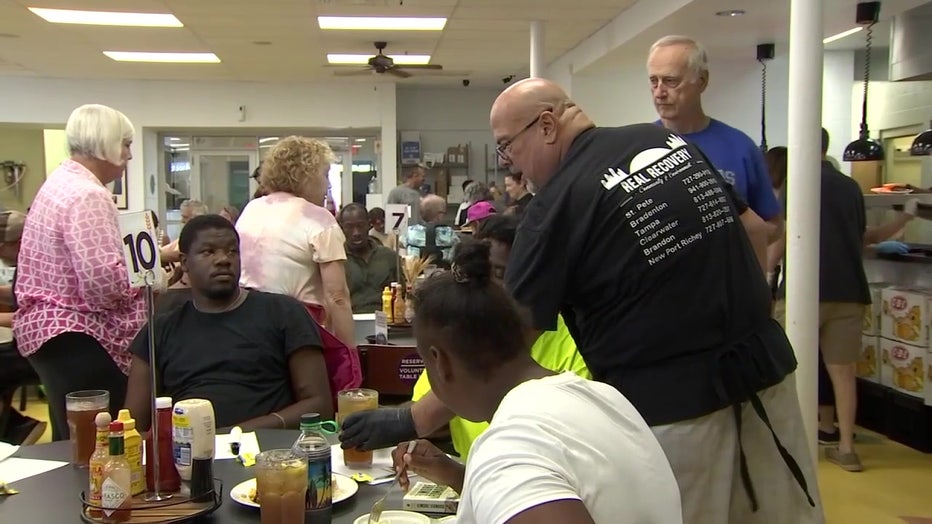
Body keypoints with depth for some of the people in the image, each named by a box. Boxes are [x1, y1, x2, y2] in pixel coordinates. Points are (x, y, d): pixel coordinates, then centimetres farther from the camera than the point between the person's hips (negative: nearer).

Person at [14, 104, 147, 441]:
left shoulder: (60, 183, 15)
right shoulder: (88, 195, -18)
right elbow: (104, 282, -26)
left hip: (50, 328, 11)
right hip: (77, 339, -11)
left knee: (73, 441, 16)